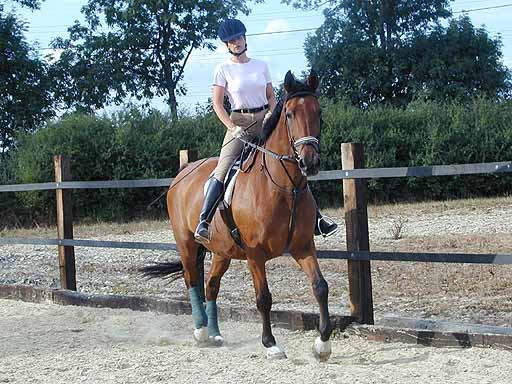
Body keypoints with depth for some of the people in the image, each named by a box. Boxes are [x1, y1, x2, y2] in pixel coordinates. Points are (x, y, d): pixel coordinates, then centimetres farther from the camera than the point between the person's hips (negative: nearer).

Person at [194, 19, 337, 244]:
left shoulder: (261, 66, 11)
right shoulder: (223, 69, 1)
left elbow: (271, 96, 16)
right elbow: (217, 103, -2)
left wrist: (271, 114, -4)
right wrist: (232, 127, -13)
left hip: (265, 122, 3)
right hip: (239, 123, -3)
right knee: (223, 171, -21)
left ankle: (316, 220, 3)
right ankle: (203, 221, -19)